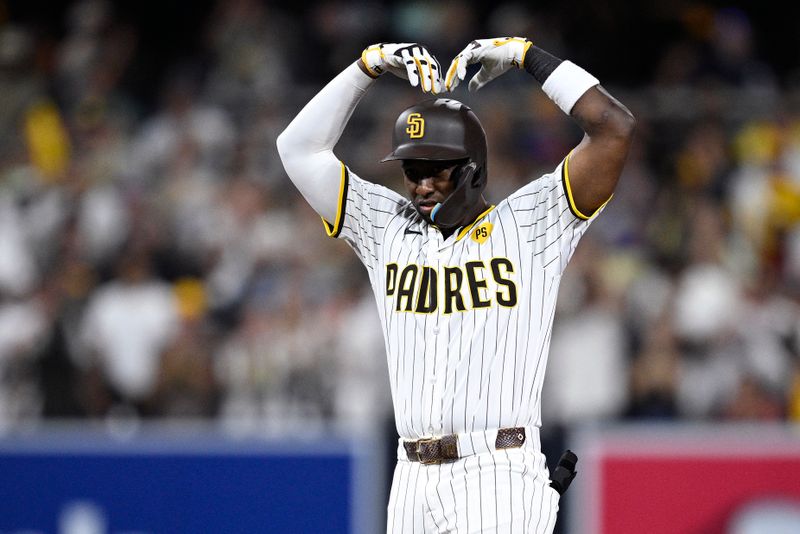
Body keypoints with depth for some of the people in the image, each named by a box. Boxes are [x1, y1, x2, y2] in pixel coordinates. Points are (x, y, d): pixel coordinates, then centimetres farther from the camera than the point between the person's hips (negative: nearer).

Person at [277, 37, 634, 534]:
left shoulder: (526, 225, 4)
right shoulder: (388, 228, 16)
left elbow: (614, 127, -4)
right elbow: (300, 150, 15)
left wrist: (523, 54, 1)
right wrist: (370, 66, 9)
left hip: (500, 478, -5)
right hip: (412, 484, 5)